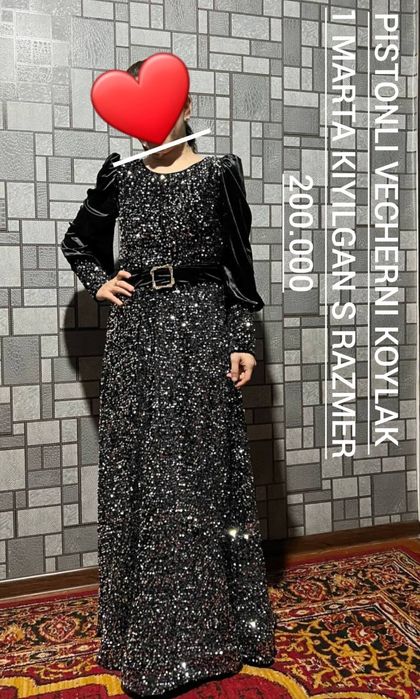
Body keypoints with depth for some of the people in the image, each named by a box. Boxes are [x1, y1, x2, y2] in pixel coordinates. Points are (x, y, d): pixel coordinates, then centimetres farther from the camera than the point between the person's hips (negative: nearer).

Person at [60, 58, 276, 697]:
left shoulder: (218, 173, 4)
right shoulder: (120, 176, 12)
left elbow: (239, 263, 2)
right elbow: (78, 241, 25)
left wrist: (243, 341, -5)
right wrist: (99, 283, 6)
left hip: (201, 327, -3)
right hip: (136, 333, 3)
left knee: (204, 472, 1)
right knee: (138, 474, 7)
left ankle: (212, 624, 20)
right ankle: (145, 631, 24)